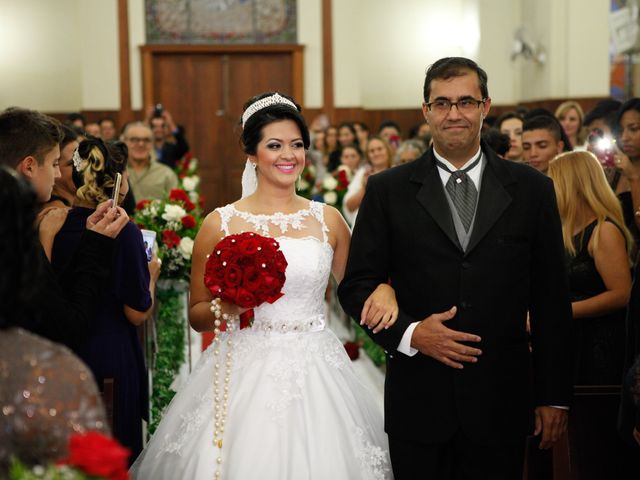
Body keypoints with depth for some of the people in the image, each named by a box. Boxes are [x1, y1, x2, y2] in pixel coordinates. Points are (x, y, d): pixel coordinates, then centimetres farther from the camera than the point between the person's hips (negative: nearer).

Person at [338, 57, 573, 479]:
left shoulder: (532, 190, 5)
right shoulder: (388, 190, 2)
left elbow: (551, 299, 6)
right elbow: (356, 286, 3)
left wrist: (554, 396, 4)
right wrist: (409, 332, -14)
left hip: (501, 403, 1)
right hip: (418, 401, 0)